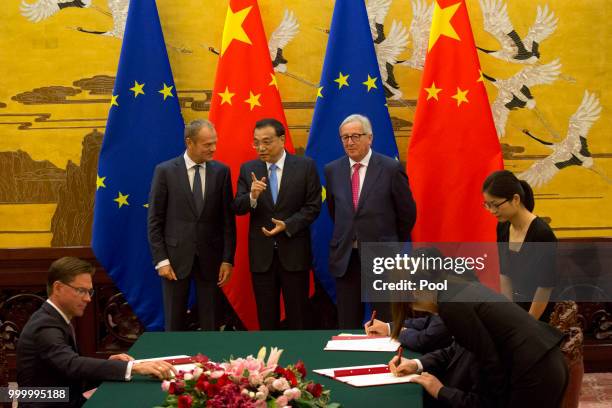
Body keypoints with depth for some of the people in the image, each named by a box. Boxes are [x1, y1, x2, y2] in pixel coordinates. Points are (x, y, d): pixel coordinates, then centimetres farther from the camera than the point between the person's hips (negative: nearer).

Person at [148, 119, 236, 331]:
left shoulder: (221, 172, 1)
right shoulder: (165, 171, -4)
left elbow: (228, 219, 3)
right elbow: (155, 220, -2)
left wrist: (227, 259, -2)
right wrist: (161, 260, -7)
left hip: (210, 258, 1)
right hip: (176, 257, -1)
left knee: (211, 323, 6)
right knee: (174, 322, 8)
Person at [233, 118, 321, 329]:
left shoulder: (306, 166, -2)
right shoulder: (248, 169, 5)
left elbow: (313, 206, -3)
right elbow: (238, 208, -1)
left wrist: (287, 225, -15)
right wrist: (252, 197, -21)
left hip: (294, 252, -2)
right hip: (261, 254, 2)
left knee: (298, 318, 4)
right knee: (266, 318, 8)